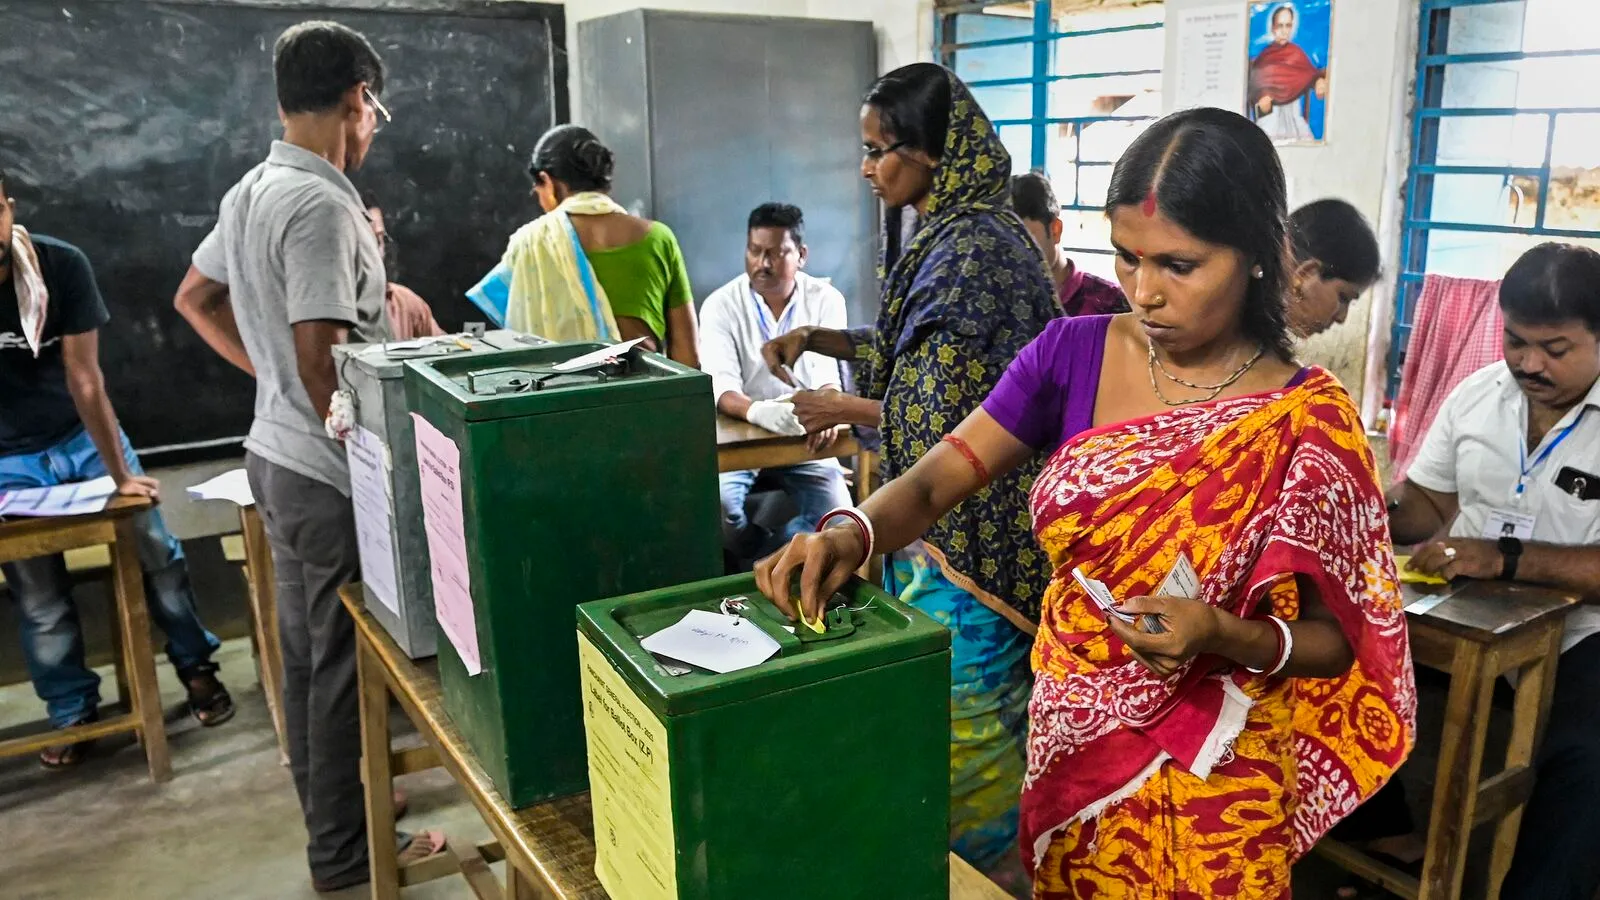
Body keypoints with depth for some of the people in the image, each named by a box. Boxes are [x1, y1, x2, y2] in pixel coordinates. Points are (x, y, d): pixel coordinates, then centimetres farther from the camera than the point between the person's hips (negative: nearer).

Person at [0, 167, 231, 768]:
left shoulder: (62, 265, -18)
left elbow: (84, 378, -16)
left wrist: (121, 472, -14)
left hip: (85, 436, 0)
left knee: (157, 554, 2)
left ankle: (195, 666, 21)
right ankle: (72, 711, 22)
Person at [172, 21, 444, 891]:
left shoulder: (251, 190, 8)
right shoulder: (321, 205, -21)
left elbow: (196, 299, 20)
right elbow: (322, 360, -25)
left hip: (277, 453, 10)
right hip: (329, 472, -9)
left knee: (304, 650, 19)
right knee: (343, 661, 4)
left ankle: (330, 808, 37)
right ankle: (344, 851, 19)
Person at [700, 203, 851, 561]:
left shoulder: (826, 300, -2)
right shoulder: (721, 306, -6)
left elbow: (828, 374, -14)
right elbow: (720, 387, -19)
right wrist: (756, 411, -43)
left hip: (803, 439, 1)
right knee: (716, 508, -28)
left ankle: (761, 568, 2)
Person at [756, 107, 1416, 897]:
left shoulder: (1307, 422, -16)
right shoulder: (1073, 353, -9)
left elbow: (1337, 640, -10)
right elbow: (932, 484, -11)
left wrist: (1229, 636, -29)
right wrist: (852, 533, -31)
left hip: (1210, 780, -3)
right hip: (1067, 745, 3)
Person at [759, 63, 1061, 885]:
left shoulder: (970, 247, -21)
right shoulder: (947, 236, 8)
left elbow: (946, 414, -22)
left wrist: (843, 411, -10)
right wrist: (818, 338, 10)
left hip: (967, 519, -10)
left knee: (965, 700, 6)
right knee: (941, 686, 20)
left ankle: (977, 860, 25)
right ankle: (952, 846, 38)